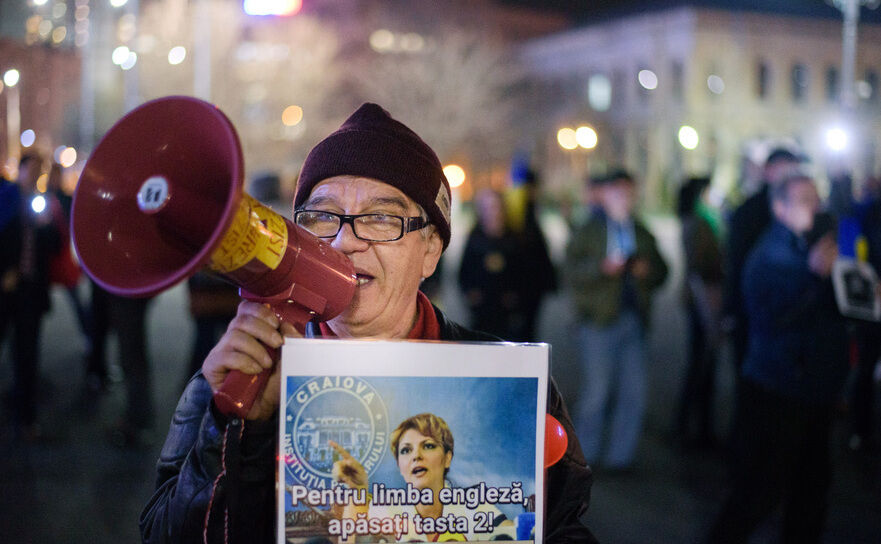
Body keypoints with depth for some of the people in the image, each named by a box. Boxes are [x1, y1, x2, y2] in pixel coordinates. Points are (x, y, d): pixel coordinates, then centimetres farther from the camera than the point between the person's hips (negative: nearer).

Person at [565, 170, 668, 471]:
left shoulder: (642, 234, 16)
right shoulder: (588, 231, 2)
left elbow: (661, 271, 19)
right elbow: (573, 269, -7)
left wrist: (648, 271, -2)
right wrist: (602, 267, -22)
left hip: (634, 319, 5)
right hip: (599, 321, -5)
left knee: (634, 391, 3)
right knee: (598, 389, -4)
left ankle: (620, 455, 16)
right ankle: (585, 455, 12)